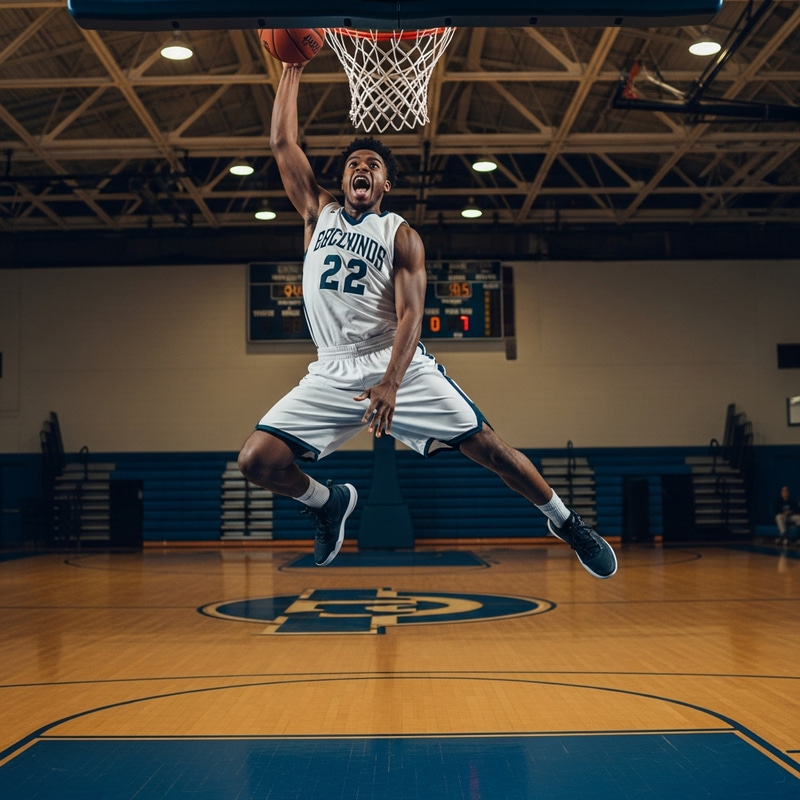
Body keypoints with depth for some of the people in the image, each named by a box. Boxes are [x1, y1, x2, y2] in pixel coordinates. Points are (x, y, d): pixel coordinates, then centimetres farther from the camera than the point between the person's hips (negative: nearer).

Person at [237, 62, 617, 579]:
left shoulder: (402, 236, 3)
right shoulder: (319, 212, 14)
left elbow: (410, 315, -9)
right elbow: (282, 142, 11)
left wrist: (390, 384, -24)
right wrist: (293, 69, 13)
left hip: (400, 365, -2)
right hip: (332, 374, 3)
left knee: (487, 446, -8)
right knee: (256, 461, -12)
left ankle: (565, 522, 15)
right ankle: (330, 503, 18)